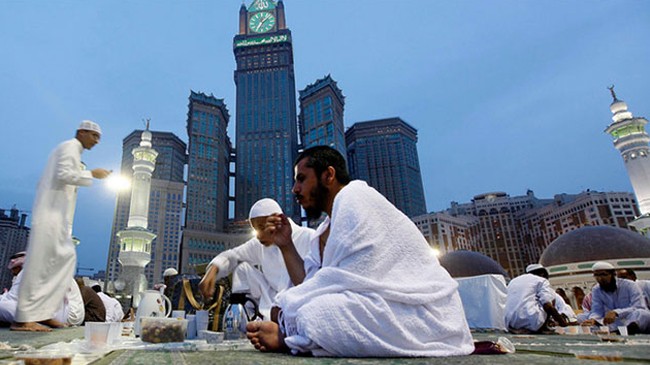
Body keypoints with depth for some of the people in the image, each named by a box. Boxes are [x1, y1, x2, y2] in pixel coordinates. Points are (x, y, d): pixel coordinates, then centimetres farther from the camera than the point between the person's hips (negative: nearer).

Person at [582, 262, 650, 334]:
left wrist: (616, 312, -35)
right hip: (615, 327, 3)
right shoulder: (596, 290, 4)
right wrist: (593, 319, -28)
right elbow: (596, 311, -3)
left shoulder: (629, 286, -7)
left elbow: (639, 309, -19)